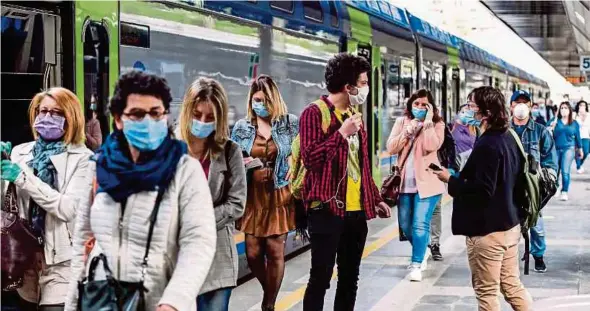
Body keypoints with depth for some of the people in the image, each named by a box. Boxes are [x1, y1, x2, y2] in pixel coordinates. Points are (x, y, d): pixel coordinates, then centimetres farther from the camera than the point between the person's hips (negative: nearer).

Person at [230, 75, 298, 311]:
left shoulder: (290, 123, 1)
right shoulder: (241, 127, 6)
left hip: (279, 196, -2)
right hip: (252, 196, 2)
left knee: (275, 251, 0)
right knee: (253, 253, 2)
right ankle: (269, 292, 30)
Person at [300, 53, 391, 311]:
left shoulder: (354, 114, 16)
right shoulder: (315, 112, -8)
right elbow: (310, 158, -19)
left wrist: (375, 199, 18)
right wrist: (341, 134, -18)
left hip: (356, 211, 8)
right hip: (327, 210, -7)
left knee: (349, 279, 12)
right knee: (320, 278, -4)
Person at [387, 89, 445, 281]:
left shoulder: (436, 124, -1)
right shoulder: (401, 122, 7)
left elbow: (431, 146, -20)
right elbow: (391, 148, -2)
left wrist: (428, 121, -16)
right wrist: (408, 131, -12)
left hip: (426, 181, -4)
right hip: (405, 182, 4)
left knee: (420, 224, -11)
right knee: (405, 225, 13)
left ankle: (416, 265, -4)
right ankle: (422, 251, 39)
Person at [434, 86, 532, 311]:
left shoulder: (487, 145, -21)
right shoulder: (509, 139, 9)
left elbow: (482, 191, -26)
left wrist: (450, 180, -14)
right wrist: (460, 177, 19)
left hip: (487, 230, -9)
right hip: (509, 224, 9)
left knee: (486, 292, 2)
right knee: (512, 285, 16)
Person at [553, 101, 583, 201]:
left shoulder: (574, 123, 5)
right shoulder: (555, 121, 2)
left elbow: (577, 137, 13)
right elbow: (551, 134, -1)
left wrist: (580, 149, 19)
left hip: (569, 149, -1)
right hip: (556, 149, 1)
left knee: (565, 171, -11)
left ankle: (564, 192, -4)